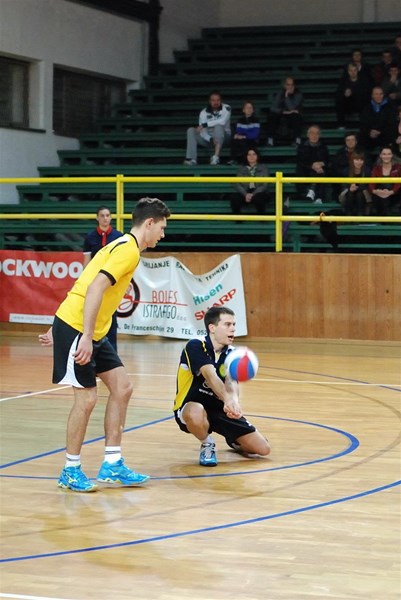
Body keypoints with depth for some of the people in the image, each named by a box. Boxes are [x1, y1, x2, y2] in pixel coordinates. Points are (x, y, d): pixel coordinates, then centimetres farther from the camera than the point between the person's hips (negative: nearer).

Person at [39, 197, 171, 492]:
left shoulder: (123, 246, 16)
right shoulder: (128, 250, -14)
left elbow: (84, 285, 20)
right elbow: (95, 288, -25)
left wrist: (58, 328, 23)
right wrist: (86, 337, -27)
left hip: (93, 333, 10)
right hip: (75, 328, -10)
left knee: (122, 387, 6)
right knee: (86, 398, -7)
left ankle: (113, 465, 11)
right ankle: (71, 471, 7)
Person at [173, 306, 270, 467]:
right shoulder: (196, 346, -18)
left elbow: (231, 382, -19)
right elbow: (210, 375, -34)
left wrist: (233, 401, -43)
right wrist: (227, 399, -52)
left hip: (220, 409, 5)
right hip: (192, 407, -5)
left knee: (263, 448, -5)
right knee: (196, 415, -44)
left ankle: (233, 442, 29)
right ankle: (207, 444, -9)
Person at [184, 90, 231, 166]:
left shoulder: (226, 108, -7)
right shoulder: (204, 112, -2)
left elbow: (222, 121, -26)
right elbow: (202, 130, -12)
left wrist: (204, 125, -27)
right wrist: (211, 139, -32)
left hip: (223, 137, -3)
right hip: (208, 138, 3)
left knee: (218, 127, -34)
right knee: (191, 130, -16)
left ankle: (216, 156, -44)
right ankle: (192, 159, -29)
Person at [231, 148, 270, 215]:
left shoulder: (263, 168, 13)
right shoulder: (241, 169, 18)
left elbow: (264, 185, 1)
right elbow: (238, 185, 5)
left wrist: (253, 194, -16)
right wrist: (245, 194, -16)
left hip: (258, 193, -2)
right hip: (245, 192, 2)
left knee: (258, 198, -38)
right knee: (235, 199, -31)